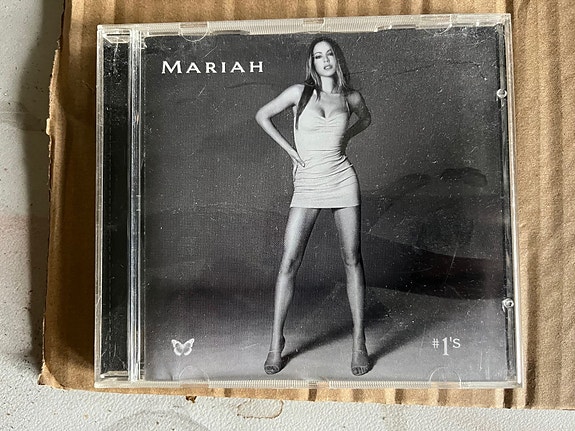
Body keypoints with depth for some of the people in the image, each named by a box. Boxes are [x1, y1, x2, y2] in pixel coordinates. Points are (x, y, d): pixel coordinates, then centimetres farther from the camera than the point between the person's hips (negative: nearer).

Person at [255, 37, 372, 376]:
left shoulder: (351, 97, 8)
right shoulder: (299, 92, 3)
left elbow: (366, 118, 30)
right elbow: (263, 116, 12)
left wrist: (345, 138, 13)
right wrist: (290, 149, 5)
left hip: (342, 180, 2)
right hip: (308, 185, -1)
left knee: (352, 260, 1)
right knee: (289, 261, -6)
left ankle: (359, 342, 13)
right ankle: (277, 342, 9)